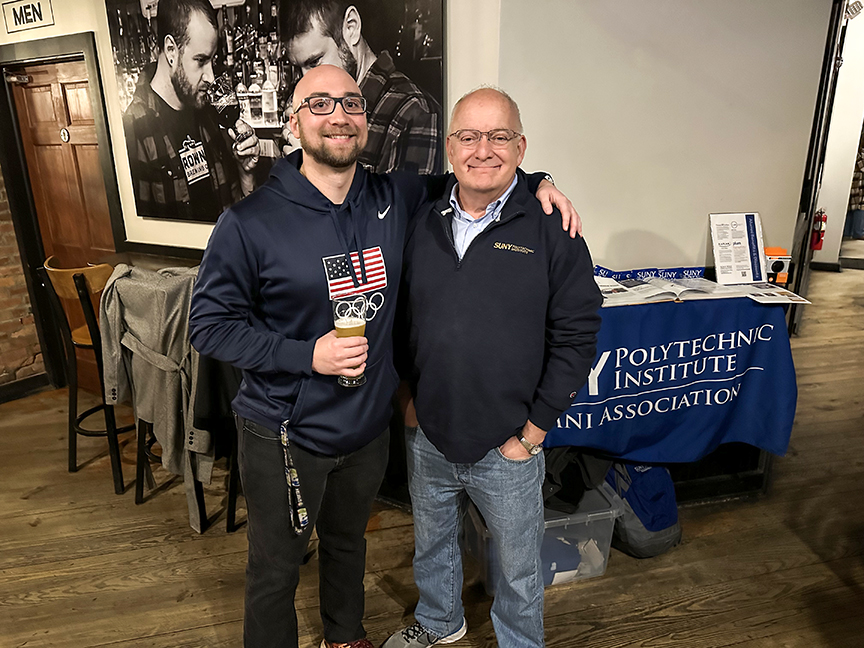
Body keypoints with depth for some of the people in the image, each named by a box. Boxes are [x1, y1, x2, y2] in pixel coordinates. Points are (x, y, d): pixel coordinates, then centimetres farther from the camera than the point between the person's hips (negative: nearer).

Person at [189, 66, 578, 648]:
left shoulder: (395, 199, -4)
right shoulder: (250, 223, -16)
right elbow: (210, 323, -11)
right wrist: (306, 355, -23)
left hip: (369, 426, 4)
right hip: (284, 438, -4)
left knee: (349, 543, 29)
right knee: (276, 570, 16)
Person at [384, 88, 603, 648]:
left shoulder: (552, 230, -11)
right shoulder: (421, 224, 0)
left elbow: (576, 338, -10)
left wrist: (532, 431, -10)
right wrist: (407, 397, 4)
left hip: (508, 449, -3)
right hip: (427, 439, 4)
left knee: (519, 569, 19)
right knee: (431, 545, 27)